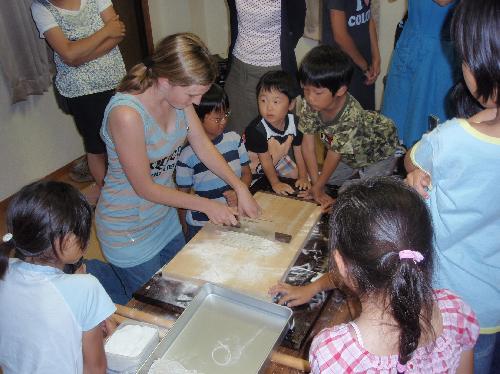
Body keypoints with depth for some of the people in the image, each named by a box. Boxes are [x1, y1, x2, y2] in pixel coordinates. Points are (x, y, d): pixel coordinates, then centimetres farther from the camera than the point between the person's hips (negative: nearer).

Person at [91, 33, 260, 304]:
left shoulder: (177, 94, -11)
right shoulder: (126, 114, -32)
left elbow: (203, 146, 0)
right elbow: (144, 188, -23)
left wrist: (240, 188, -7)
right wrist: (206, 205, -16)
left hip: (165, 217, 7)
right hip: (129, 230, -7)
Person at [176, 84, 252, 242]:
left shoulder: (234, 139, -4)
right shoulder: (188, 155, -15)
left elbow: (246, 173, 6)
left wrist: (238, 192, -13)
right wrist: (186, 232, -2)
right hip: (200, 226, -3)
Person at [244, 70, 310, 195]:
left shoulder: (294, 123, -22)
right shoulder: (257, 129, -37)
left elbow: (299, 151, -10)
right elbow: (265, 159, -27)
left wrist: (303, 177, -9)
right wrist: (275, 183, -21)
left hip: (277, 159, 5)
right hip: (254, 163, -5)